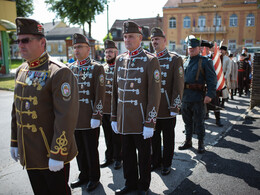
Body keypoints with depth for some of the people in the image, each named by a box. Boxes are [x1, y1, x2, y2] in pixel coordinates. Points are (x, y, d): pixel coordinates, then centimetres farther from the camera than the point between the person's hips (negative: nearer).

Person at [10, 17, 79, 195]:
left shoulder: (60, 73, -19)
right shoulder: (21, 71, 7)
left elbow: (67, 117, -22)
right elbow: (17, 109, 14)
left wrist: (57, 155, -20)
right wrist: (15, 143, 16)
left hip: (52, 154, -7)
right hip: (29, 154, 7)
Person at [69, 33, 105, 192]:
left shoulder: (97, 68, -7)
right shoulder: (70, 68, 10)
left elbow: (100, 95, -12)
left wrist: (96, 116, -15)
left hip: (90, 119, -5)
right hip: (74, 119, 5)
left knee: (91, 150, 7)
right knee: (79, 150, 16)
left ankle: (94, 178, 26)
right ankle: (84, 176, 34)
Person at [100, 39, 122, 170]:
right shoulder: (102, 68, 11)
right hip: (104, 108, 5)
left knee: (117, 136, 6)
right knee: (108, 135, 15)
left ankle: (118, 158, 22)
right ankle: (109, 157, 30)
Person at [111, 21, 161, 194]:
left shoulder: (150, 60, -9)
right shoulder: (120, 59, 9)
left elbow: (155, 94, -13)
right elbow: (115, 90, 12)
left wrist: (150, 123, -15)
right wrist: (114, 117, 11)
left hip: (141, 120, -5)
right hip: (124, 120, 5)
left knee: (144, 154, 12)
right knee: (127, 154, 18)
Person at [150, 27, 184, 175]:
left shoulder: (175, 59, -5)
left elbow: (179, 85, -9)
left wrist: (175, 107, -14)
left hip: (167, 108, -4)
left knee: (168, 138, 10)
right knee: (154, 136, 15)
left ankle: (167, 163, 26)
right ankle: (156, 160, 32)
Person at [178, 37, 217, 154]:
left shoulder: (205, 62, -3)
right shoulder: (185, 62, 13)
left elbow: (212, 79, -8)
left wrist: (210, 94, -18)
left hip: (198, 97, -5)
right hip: (185, 96, 5)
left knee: (199, 122, 4)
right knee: (187, 121, 14)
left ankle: (201, 144, 19)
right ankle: (188, 141, 28)